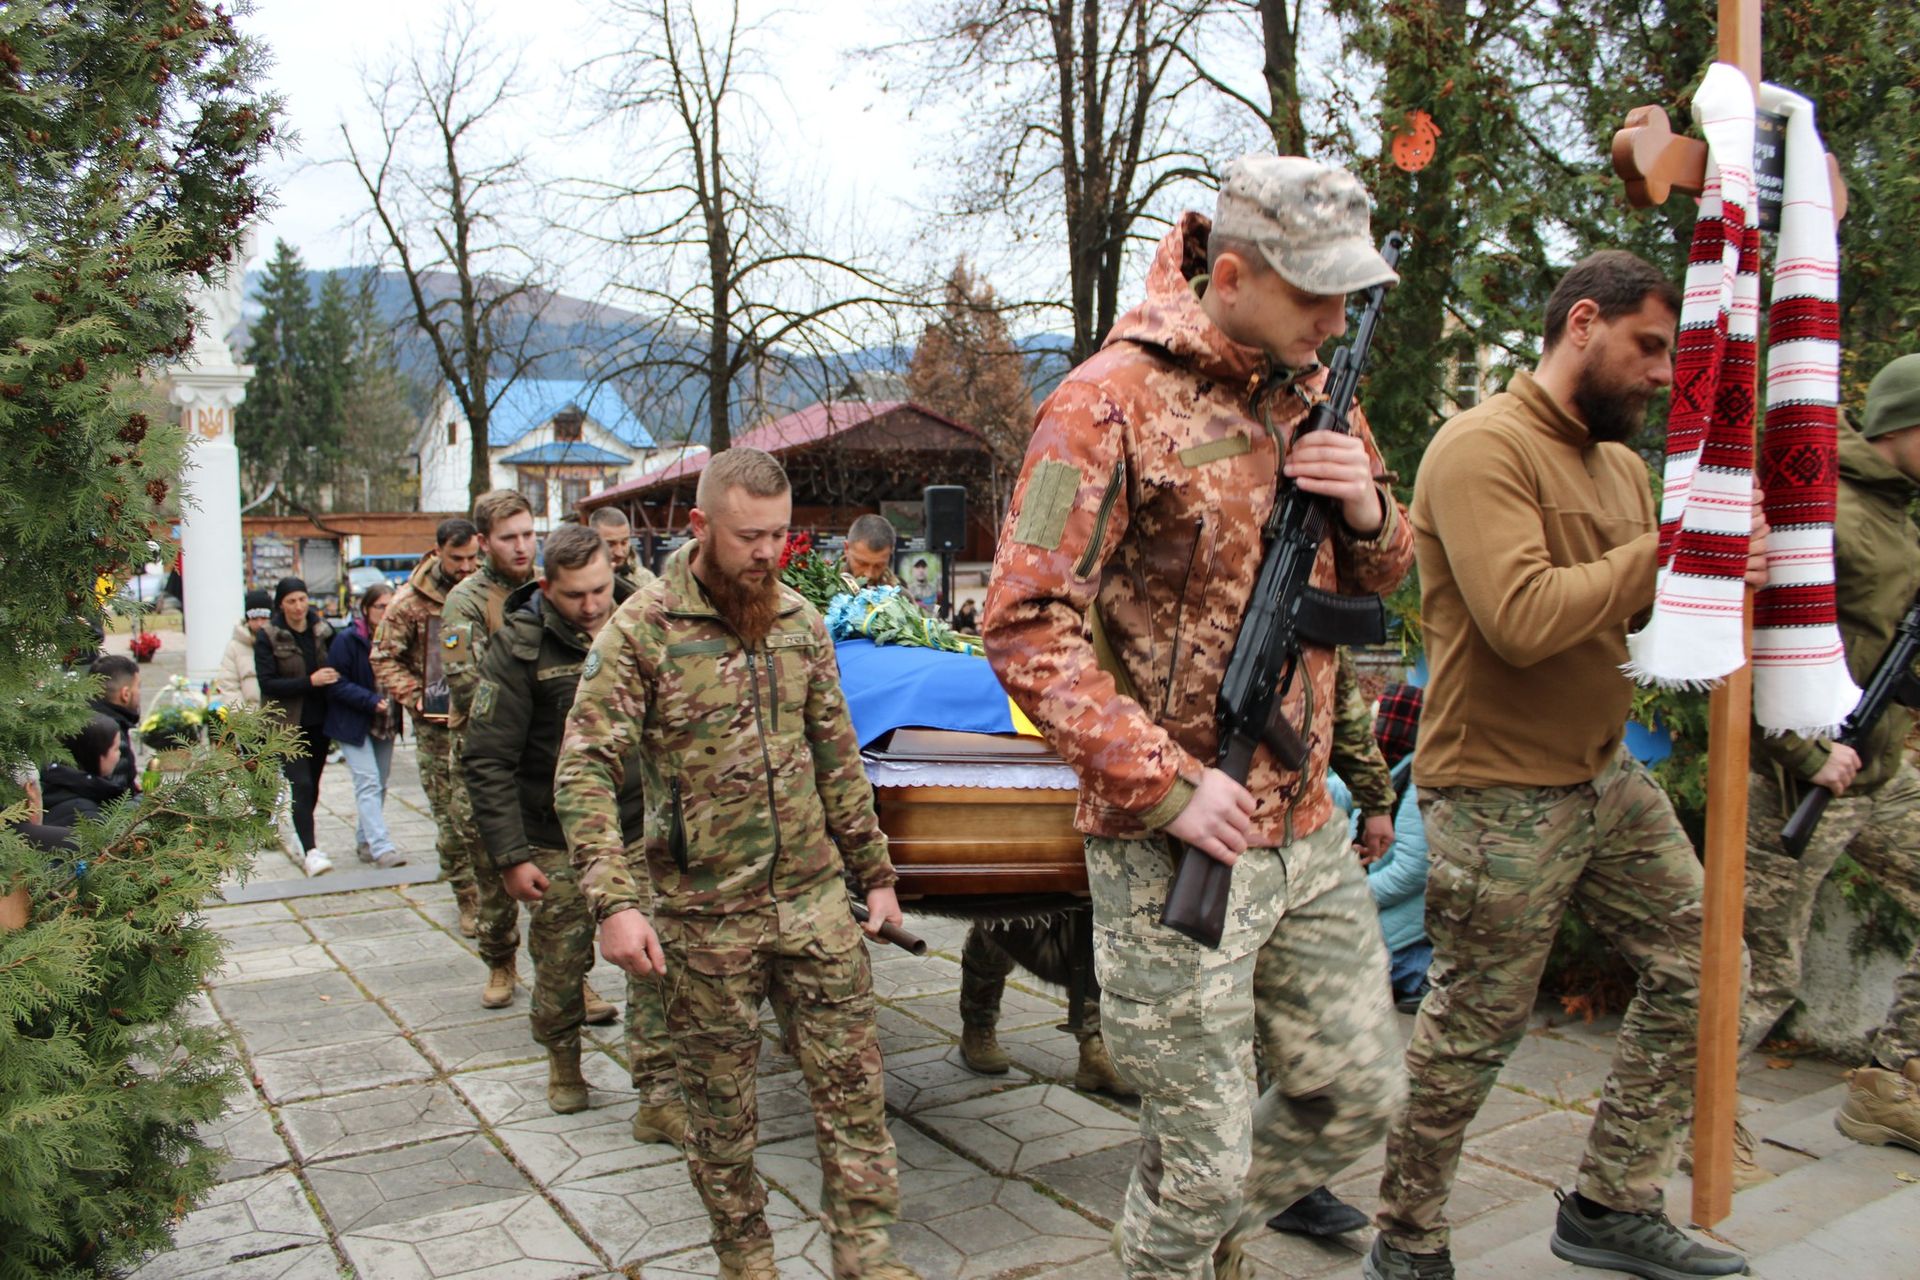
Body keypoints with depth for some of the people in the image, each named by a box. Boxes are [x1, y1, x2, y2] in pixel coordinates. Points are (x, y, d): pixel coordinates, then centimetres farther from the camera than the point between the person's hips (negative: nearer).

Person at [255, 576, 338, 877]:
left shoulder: (323, 629, 3)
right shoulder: (267, 637, -8)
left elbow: (335, 668, 16)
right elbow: (267, 684, -13)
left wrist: (332, 679, -3)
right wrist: (309, 682, -22)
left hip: (319, 721, 4)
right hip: (288, 724, -4)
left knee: (312, 784, 13)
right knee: (301, 786, -11)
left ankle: (306, 842, 30)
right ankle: (310, 851, -11)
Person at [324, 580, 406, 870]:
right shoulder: (347, 639, -11)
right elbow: (337, 684, -14)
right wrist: (371, 701, -24)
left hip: (384, 724, 6)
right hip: (353, 723, -6)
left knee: (380, 784, 11)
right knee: (368, 783, -13)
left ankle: (365, 841, 25)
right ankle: (381, 848, -17)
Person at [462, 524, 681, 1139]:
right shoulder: (520, 648, -10)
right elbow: (487, 760, -9)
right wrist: (510, 856, -12)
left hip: (640, 832, 2)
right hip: (558, 842, -2)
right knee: (561, 963, 11)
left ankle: (659, 1099, 4)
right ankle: (563, 1063, 39)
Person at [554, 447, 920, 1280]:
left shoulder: (800, 622, 5)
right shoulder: (639, 632, -9)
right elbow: (584, 773, -13)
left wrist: (875, 873, 12)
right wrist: (614, 902, -23)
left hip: (814, 899, 4)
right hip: (703, 917, -3)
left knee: (853, 1085, 6)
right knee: (721, 1108, 12)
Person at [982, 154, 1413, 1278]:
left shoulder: (1315, 389, 9)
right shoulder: (1115, 400, -14)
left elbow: (1381, 577, 19)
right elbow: (1025, 626, -18)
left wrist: (1367, 511, -5)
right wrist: (1168, 785, -21)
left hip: (1307, 829, 7)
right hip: (1176, 846, -7)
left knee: (1360, 1097, 18)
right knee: (1204, 1158, 5)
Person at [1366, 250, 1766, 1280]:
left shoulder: (1620, 462, 13)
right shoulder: (1483, 447, -16)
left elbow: (1641, 609, 16)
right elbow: (1524, 619, -28)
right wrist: (1664, 553, -19)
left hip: (1605, 773, 9)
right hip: (1499, 794, -9)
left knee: (1695, 964, 14)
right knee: (1472, 1030, 2)